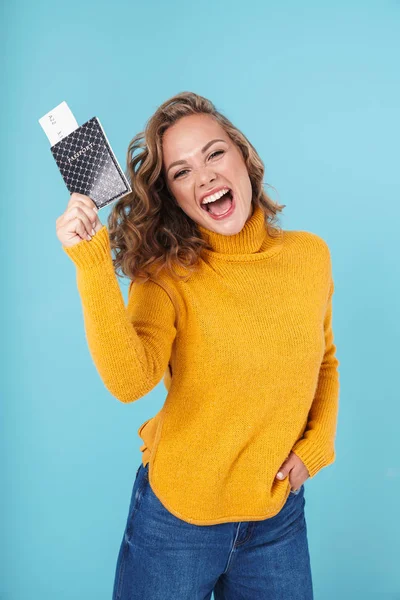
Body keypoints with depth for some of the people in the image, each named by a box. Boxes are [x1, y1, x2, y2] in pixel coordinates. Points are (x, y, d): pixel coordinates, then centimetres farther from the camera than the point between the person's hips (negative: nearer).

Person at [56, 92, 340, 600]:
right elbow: (129, 382, -30)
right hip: (175, 515, -2)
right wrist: (91, 262, -35)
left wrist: (317, 445, -2)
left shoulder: (310, 255, -4)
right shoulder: (167, 274, -13)